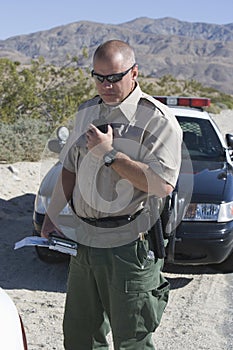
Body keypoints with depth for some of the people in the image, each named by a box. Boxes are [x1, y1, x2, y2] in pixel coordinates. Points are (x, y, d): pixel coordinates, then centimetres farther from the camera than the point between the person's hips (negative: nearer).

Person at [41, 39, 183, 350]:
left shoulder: (157, 120, -12)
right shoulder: (87, 112, 10)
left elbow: (163, 185, -23)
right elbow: (70, 169, 19)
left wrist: (109, 153, -20)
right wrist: (52, 215, 18)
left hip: (130, 246, -6)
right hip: (84, 240, 7)